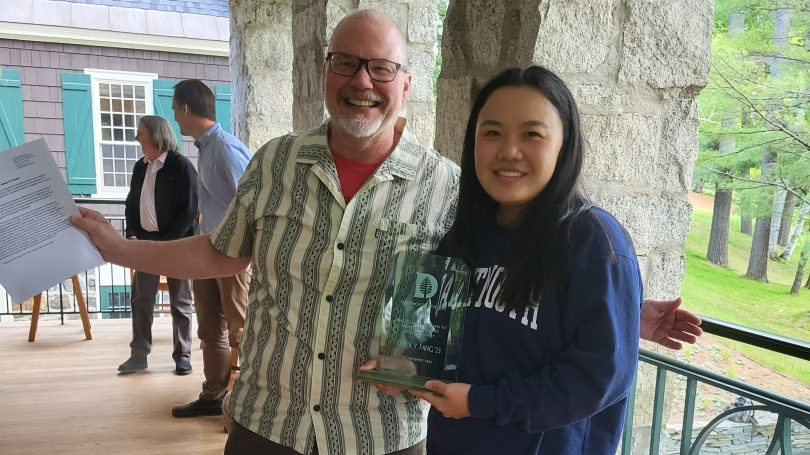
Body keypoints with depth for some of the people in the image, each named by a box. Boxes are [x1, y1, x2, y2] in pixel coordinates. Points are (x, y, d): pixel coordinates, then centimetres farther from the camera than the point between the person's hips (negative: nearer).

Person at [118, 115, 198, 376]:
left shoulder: (181, 166, -8)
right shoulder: (140, 167, 12)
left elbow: (190, 209, -13)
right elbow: (131, 204, 16)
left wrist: (168, 241, -17)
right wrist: (132, 235, 0)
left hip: (175, 242, -6)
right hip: (146, 241, 6)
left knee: (180, 302, 3)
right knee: (141, 298, 6)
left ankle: (183, 355, 12)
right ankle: (139, 354, 16)